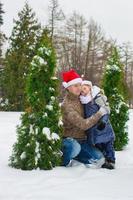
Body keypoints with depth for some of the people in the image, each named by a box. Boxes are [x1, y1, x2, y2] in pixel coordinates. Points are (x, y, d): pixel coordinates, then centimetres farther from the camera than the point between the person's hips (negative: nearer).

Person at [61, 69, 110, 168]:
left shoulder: (80, 98, 0)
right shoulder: (67, 105, -22)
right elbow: (83, 124, -29)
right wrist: (100, 113, -25)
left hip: (82, 139, 7)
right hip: (69, 139, -7)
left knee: (99, 159, -10)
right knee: (75, 147, -41)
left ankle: (74, 157, 9)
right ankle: (64, 160, -9)